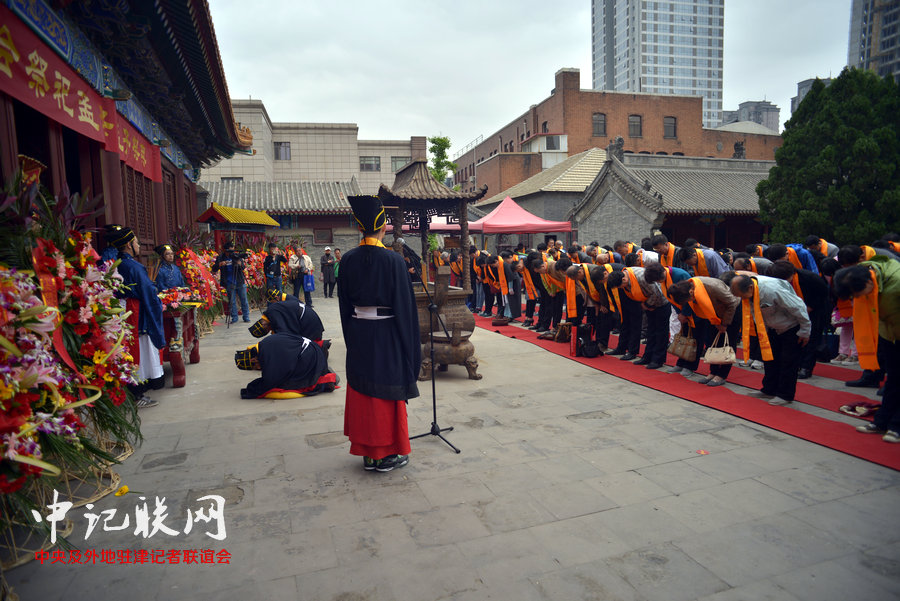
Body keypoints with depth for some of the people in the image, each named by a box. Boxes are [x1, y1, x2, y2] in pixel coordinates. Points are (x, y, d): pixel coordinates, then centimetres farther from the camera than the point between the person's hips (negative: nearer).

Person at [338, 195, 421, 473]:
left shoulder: (348, 260, -1)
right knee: (387, 393, 8)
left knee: (362, 393, 14)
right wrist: (410, 343, -3)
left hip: (358, 336, 4)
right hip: (386, 335, -4)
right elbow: (404, 303, -12)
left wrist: (352, 336, 13)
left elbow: (344, 303, 4)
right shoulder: (393, 260, -14)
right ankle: (388, 453, 19)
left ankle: (368, 452, 25)